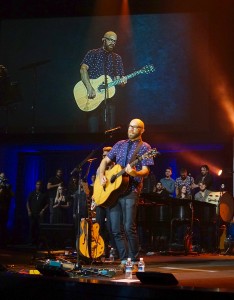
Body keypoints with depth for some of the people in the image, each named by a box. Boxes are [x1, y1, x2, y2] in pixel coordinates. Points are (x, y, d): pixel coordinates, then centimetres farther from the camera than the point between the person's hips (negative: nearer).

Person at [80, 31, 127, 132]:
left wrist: (122, 81, -12)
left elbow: (118, 78, 14)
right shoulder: (92, 54, 5)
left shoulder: (117, 58, 15)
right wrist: (89, 88, -21)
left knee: (110, 130, -4)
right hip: (92, 98, -3)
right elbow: (83, 69, -8)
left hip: (109, 97, 3)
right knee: (93, 130, -7)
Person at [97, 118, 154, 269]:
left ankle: (134, 260, -4)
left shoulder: (144, 147, 3)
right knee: (116, 229, 3)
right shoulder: (120, 144, 19)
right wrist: (101, 175, 2)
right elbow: (105, 161, 21)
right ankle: (125, 259, 10)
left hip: (131, 190, -6)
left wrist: (134, 173, -28)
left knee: (129, 227, -15)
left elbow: (146, 171, -7)